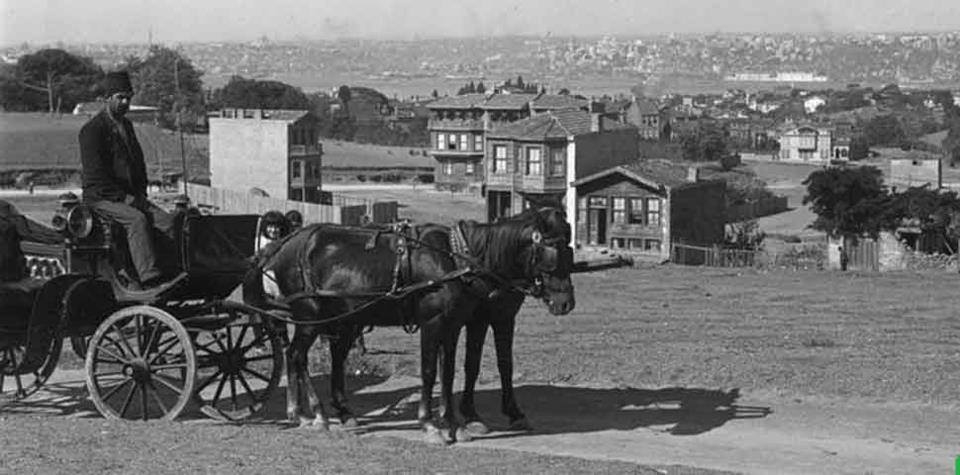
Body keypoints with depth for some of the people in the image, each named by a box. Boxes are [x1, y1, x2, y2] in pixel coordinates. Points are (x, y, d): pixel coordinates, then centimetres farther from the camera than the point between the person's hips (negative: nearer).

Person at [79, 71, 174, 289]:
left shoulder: (126, 126, 19)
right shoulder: (92, 130, -7)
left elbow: (138, 163, 26)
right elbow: (95, 175, -14)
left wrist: (141, 194, 9)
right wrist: (124, 198, -18)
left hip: (131, 196, 7)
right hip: (101, 197, -7)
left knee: (168, 221, -18)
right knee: (137, 220, -34)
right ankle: (150, 280, -42)